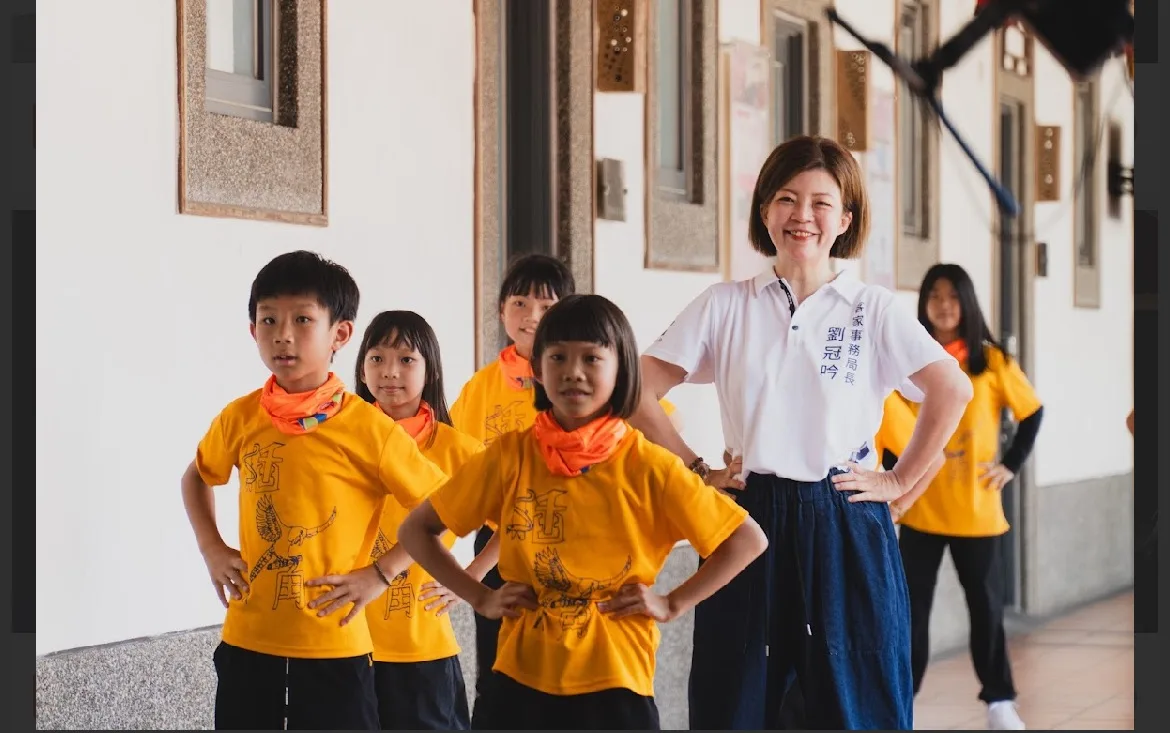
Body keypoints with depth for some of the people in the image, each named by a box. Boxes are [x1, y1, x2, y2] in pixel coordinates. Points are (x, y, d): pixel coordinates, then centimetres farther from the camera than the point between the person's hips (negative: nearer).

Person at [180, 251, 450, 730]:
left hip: (334, 648, -3)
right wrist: (211, 548, 9)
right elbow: (197, 477, 23)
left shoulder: (368, 428, -10)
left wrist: (380, 574, -9)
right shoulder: (240, 418, 1)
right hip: (247, 644, 3)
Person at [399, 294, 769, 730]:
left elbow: (748, 540, 3)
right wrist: (480, 598, 0)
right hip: (520, 683, 1)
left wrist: (673, 604, -4)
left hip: (614, 687, -1)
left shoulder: (647, 465, -4)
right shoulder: (509, 456, 0)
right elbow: (416, 530, 9)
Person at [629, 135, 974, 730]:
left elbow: (953, 391, -3)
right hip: (750, 520, 1)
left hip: (846, 525, -1)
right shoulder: (725, 306, 4)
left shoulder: (871, 309, 1)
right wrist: (695, 471, 0)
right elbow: (638, 392, 3)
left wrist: (899, 482, -4)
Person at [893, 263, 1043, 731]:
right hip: (920, 509, 1)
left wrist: (1011, 465, 1)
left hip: (975, 508, 0)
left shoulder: (991, 361, -1)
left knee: (986, 606, 7)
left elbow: (1032, 413, 8)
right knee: (911, 608, 0)